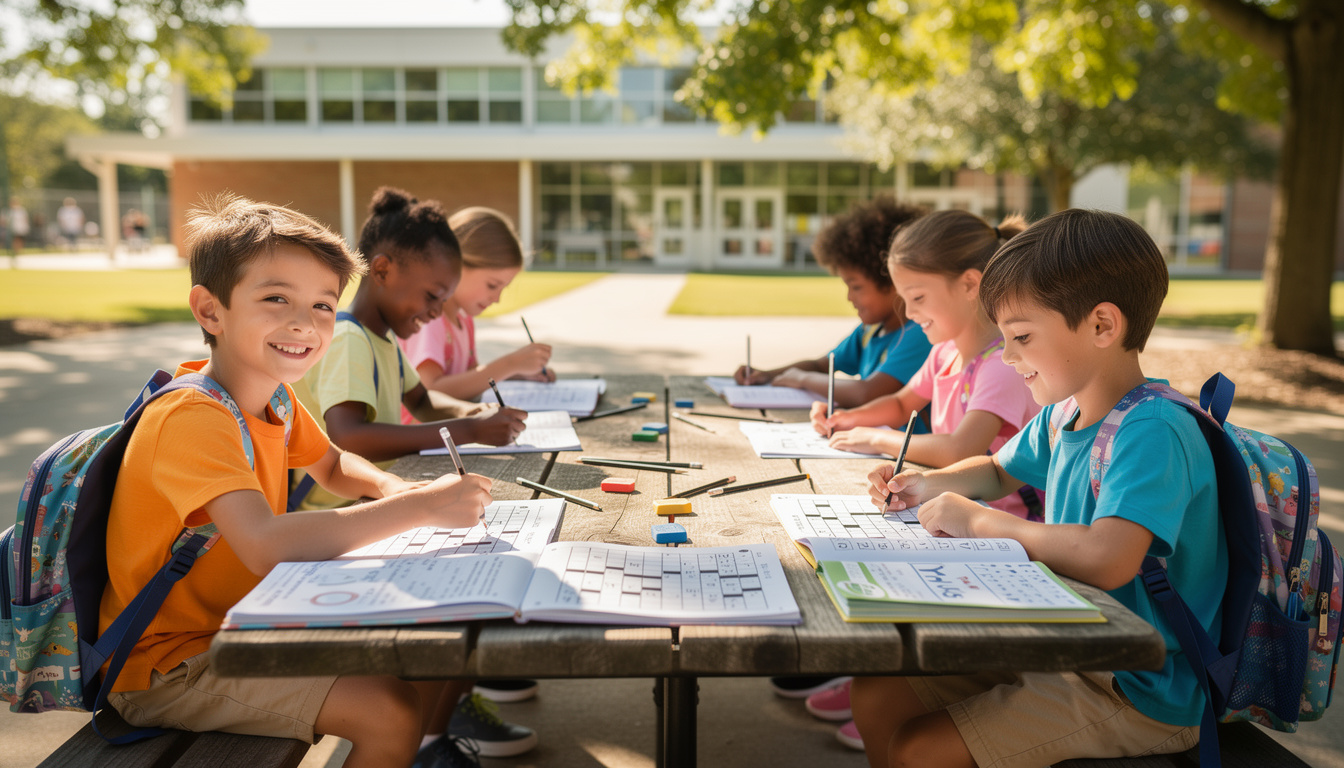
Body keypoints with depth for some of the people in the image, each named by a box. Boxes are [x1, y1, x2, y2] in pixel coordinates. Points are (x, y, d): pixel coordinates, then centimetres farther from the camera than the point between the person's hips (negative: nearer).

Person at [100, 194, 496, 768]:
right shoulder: (193, 418, -27)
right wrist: (418, 507, -39)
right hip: (165, 668, -8)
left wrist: (393, 489, -5)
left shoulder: (275, 397, 0)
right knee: (388, 710, -22)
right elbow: (266, 544, -42)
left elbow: (332, 465, 17)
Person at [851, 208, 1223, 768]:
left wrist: (977, 520, -25)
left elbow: (1107, 559, -40)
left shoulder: (1153, 432, -23)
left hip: (1135, 693, -8)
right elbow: (999, 472, 25)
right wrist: (930, 485, 4)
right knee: (874, 696, 2)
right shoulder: (1063, 414, 4)